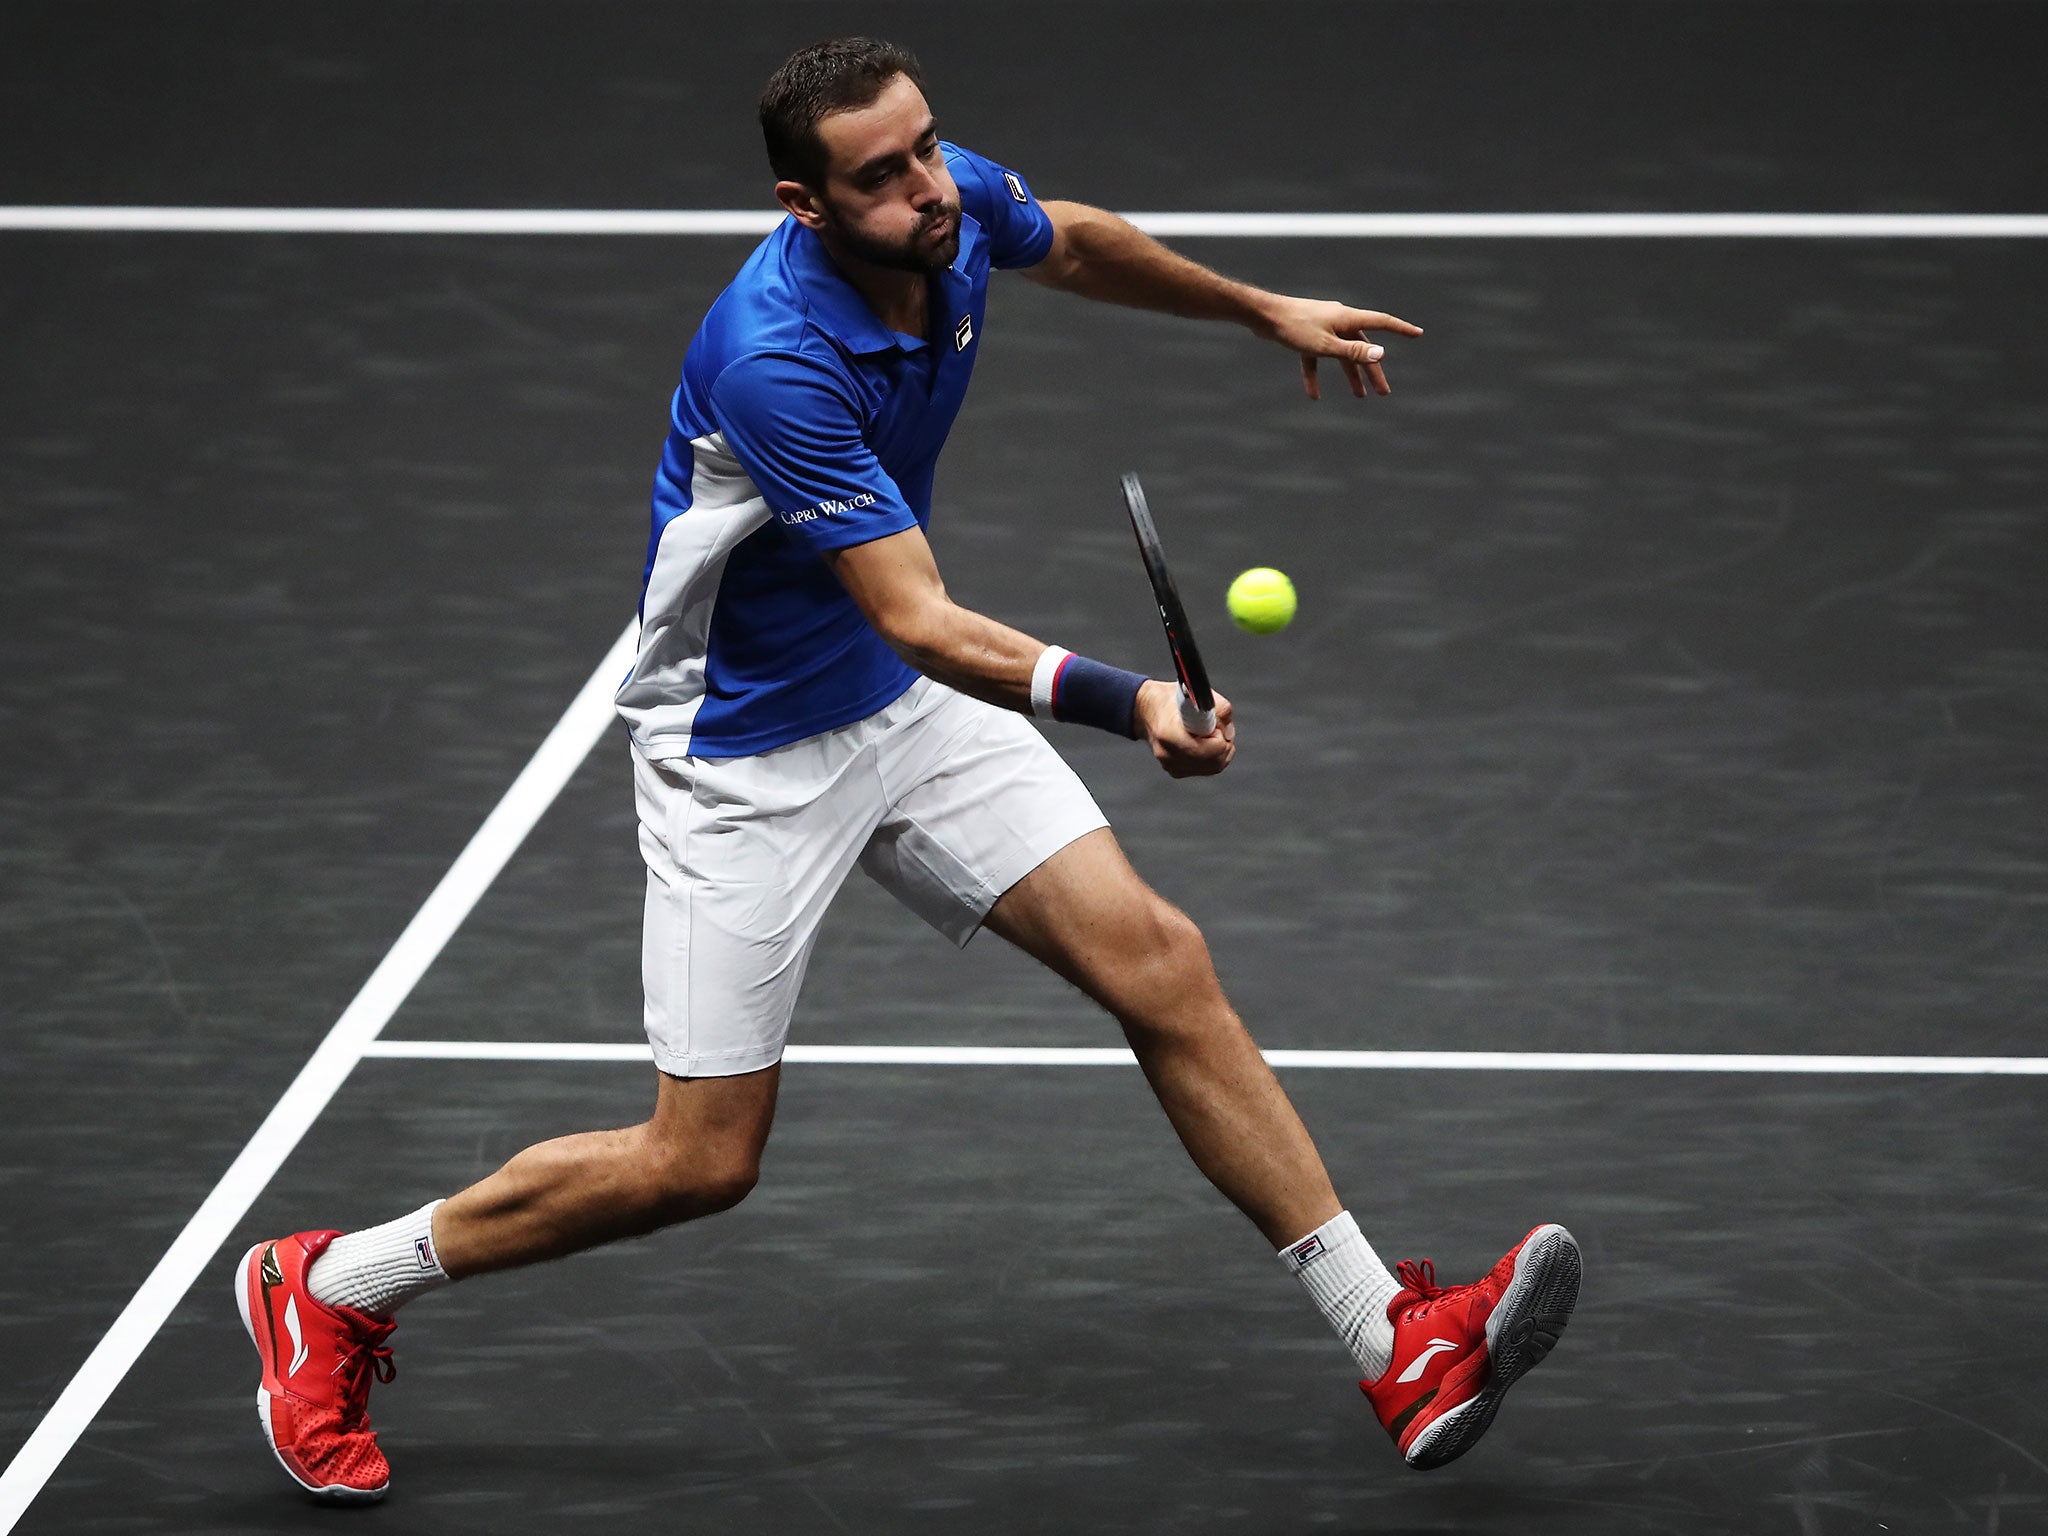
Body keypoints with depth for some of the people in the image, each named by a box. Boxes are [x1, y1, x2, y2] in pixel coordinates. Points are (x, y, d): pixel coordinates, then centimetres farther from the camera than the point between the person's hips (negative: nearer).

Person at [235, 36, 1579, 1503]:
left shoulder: (958, 203, -12)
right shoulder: (776, 359, -34)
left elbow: (1075, 241, 16)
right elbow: (918, 621, -35)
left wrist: (1267, 310, 25)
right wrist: (1127, 703, -48)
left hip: (912, 710, 7)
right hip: (747, 749, -7)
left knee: (1161, 966, -5)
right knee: (702, 1161, -2)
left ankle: (1398, 1345, -2)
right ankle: (328, 1291, 17)